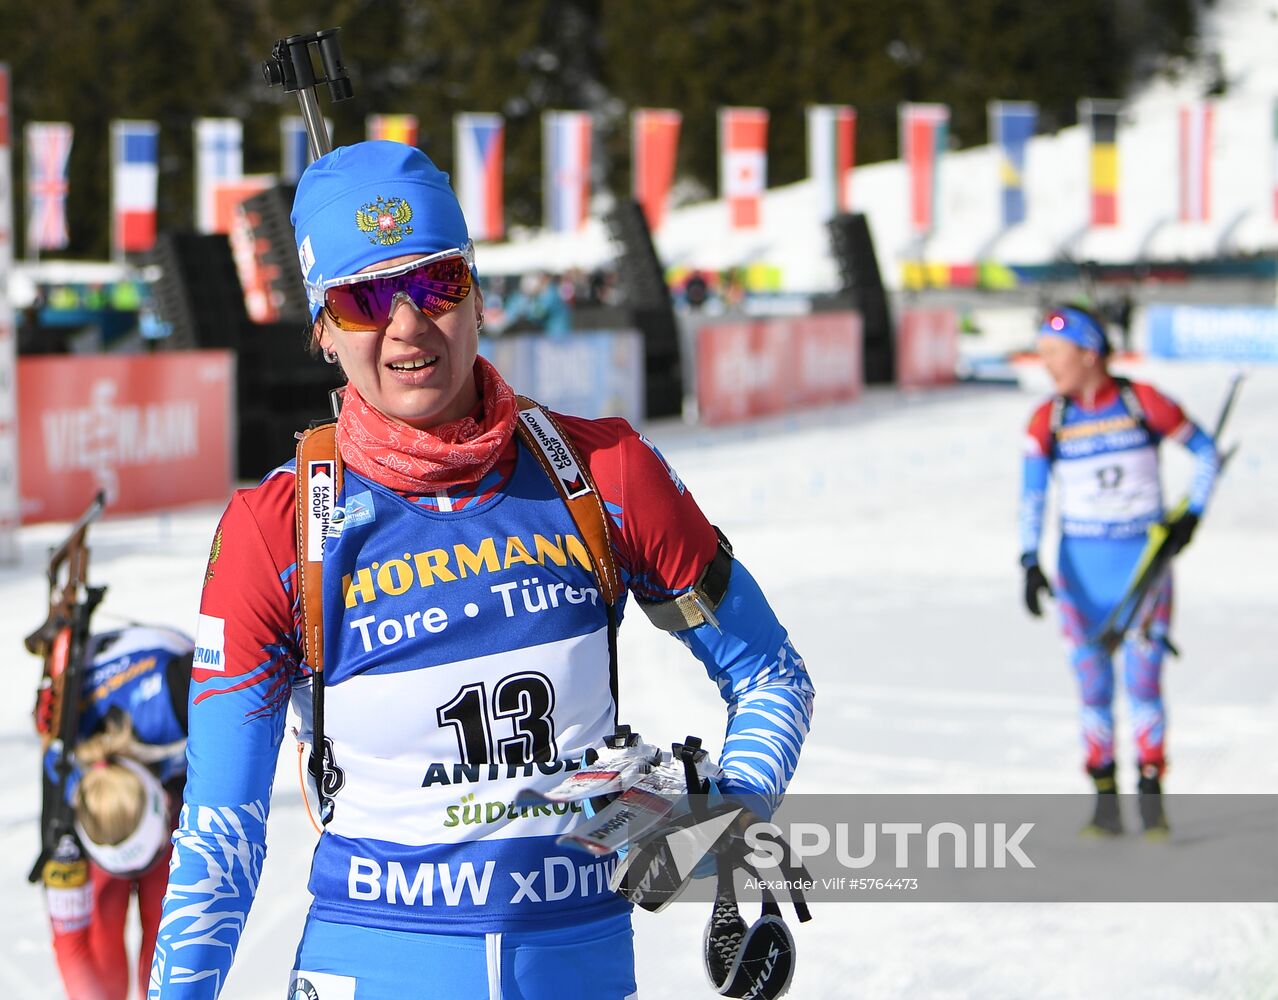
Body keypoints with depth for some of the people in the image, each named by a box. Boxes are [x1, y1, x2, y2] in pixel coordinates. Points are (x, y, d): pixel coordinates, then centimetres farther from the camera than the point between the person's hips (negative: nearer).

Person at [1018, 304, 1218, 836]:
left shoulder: (1142, 402, -7)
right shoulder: (1047, 421, -3)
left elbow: (1205, 451, 4)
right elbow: (1031, 496, -9)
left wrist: (1192, 513, -6)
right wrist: (1030, 563, -21)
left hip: (1144, 559, -2)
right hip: (1080, 567, 2)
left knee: (1143, 679, -5)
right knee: (1093, 683, 1)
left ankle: (1151, 791, 7)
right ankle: (1104, 798, 10)